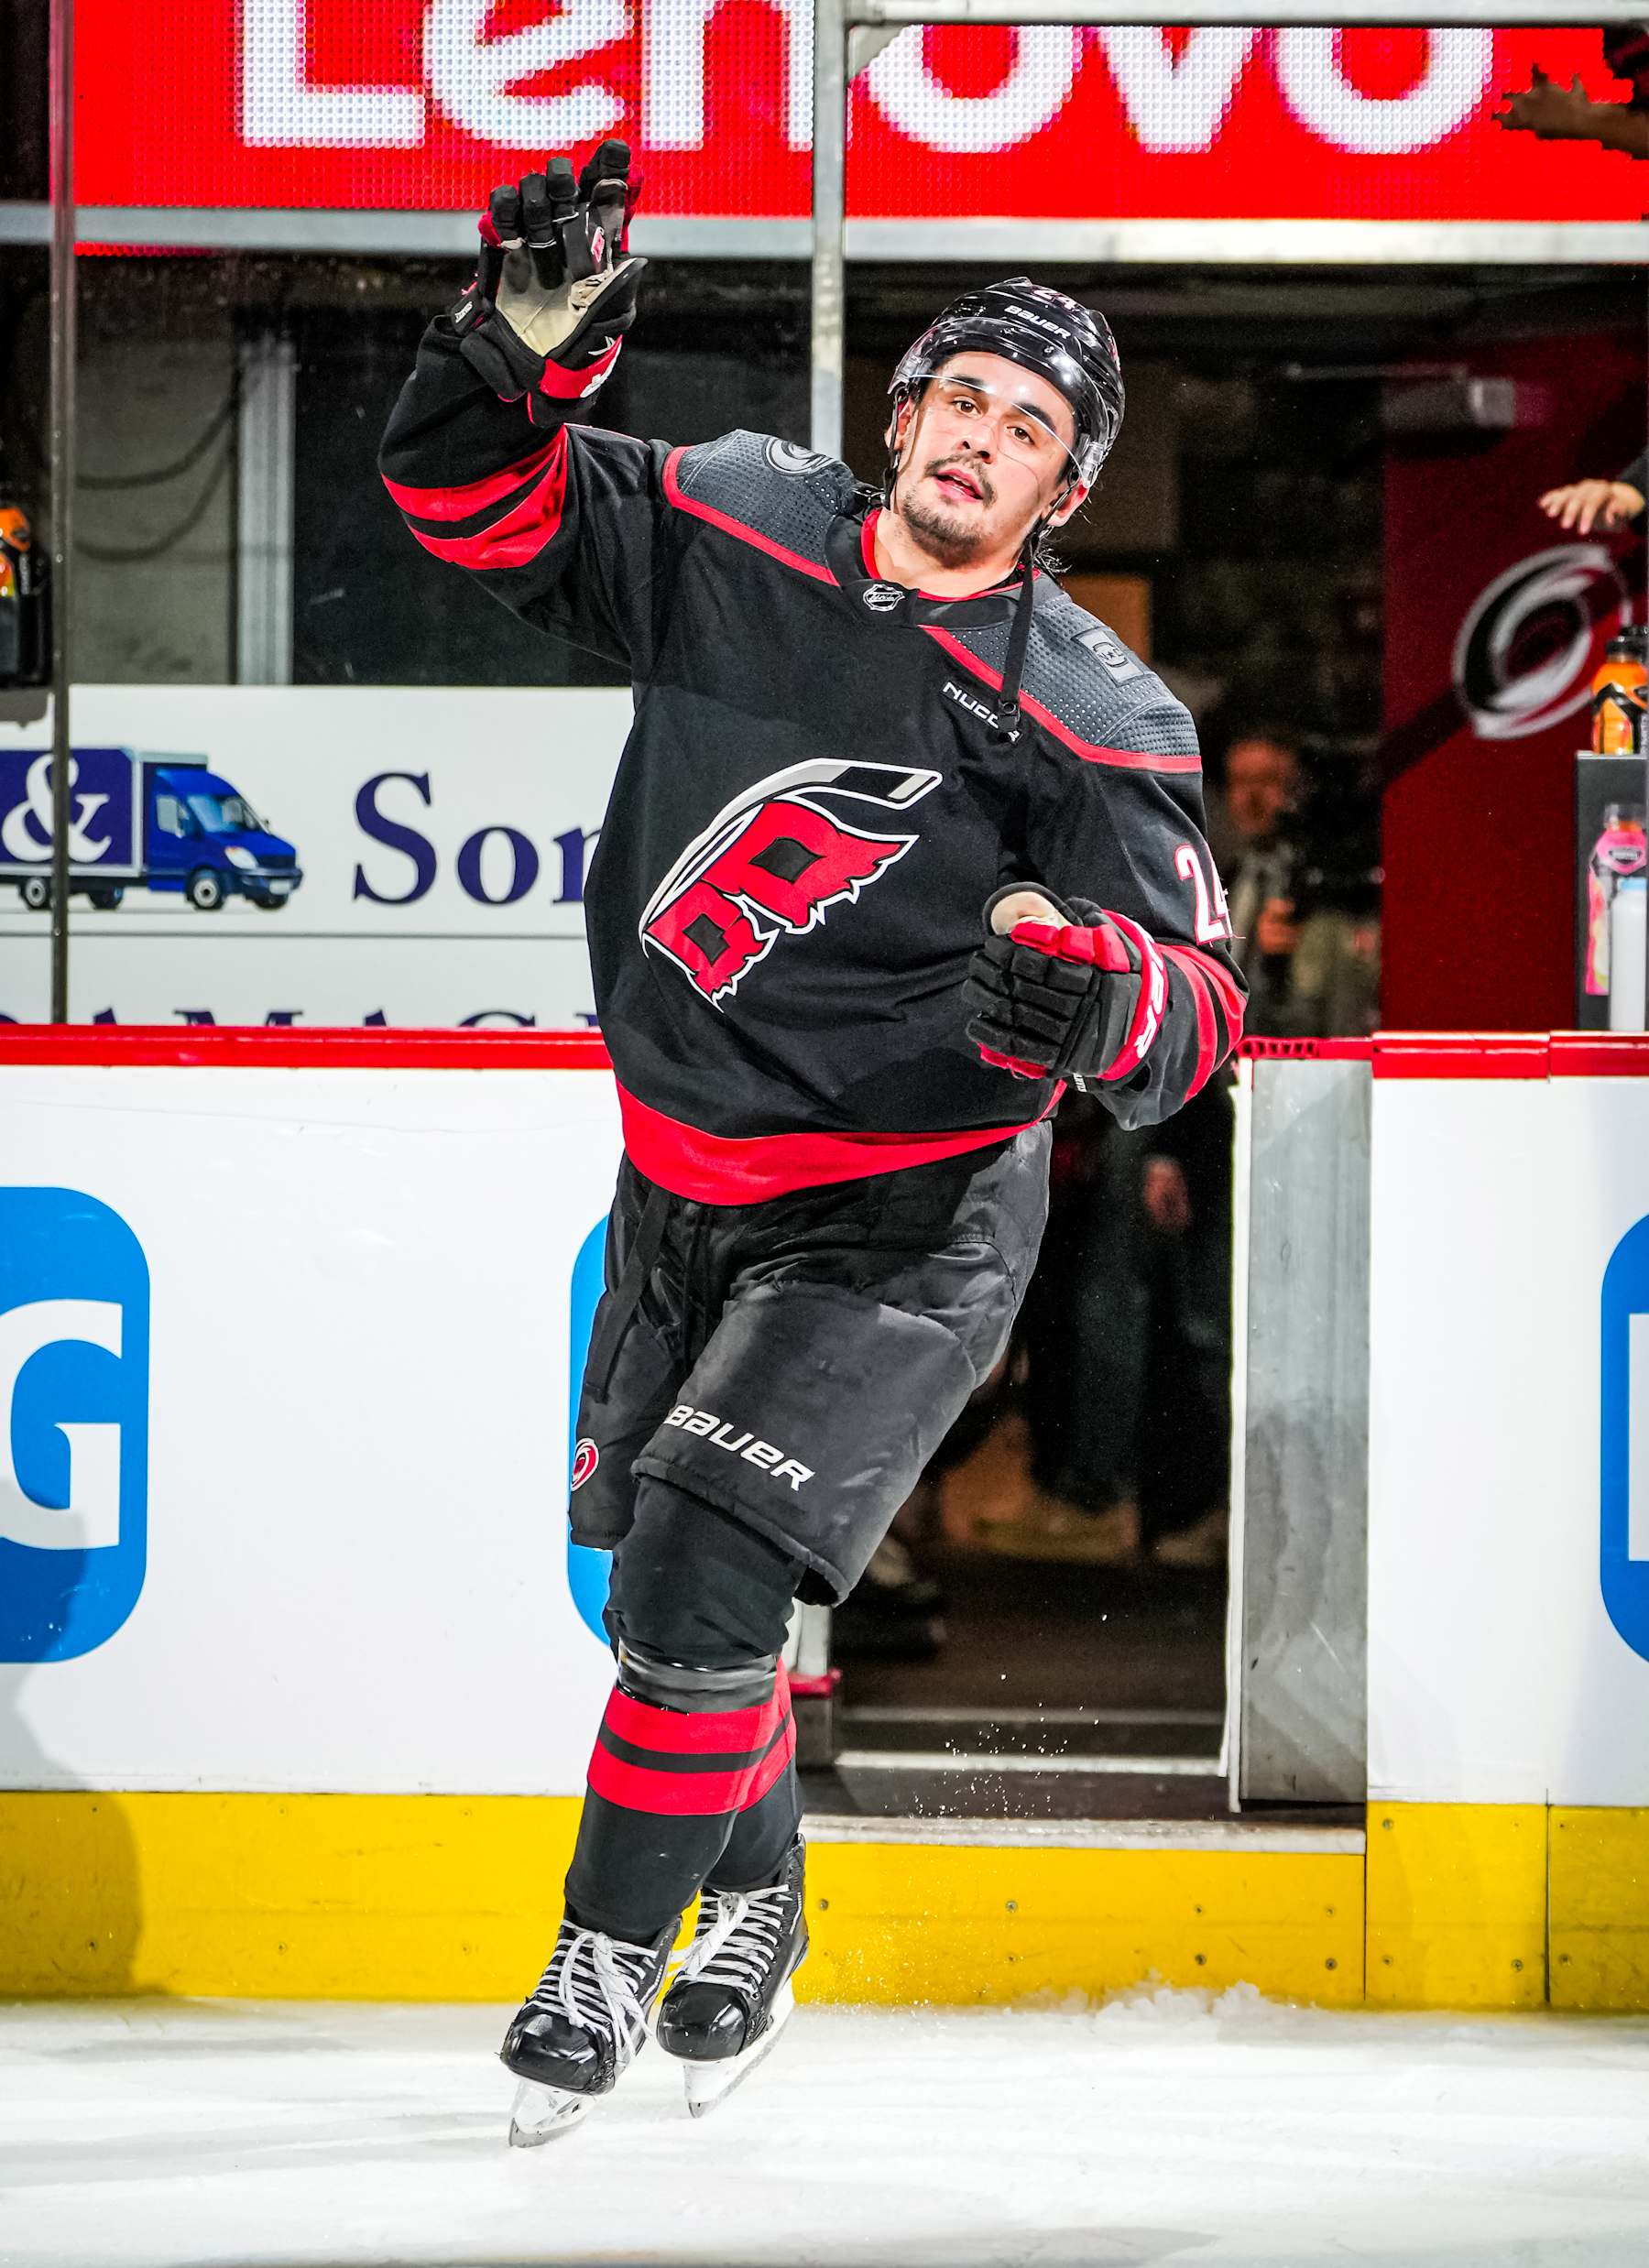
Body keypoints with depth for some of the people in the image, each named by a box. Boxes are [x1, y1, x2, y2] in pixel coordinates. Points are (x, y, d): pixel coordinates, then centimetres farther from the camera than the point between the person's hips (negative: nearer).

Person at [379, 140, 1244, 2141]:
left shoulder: (1088, 720, -16)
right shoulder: (730, 535, -7)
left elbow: (1193, 1003, -20)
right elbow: (471, 502, -6)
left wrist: (1113, 997, -44)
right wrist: (522, 340, -26)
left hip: (901, 1223, -5)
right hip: (680, 1187, 5)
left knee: (701, 1579, -17)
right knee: (641, 1554, 20)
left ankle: (611, 1955, 0)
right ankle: (753, 1884, 45)